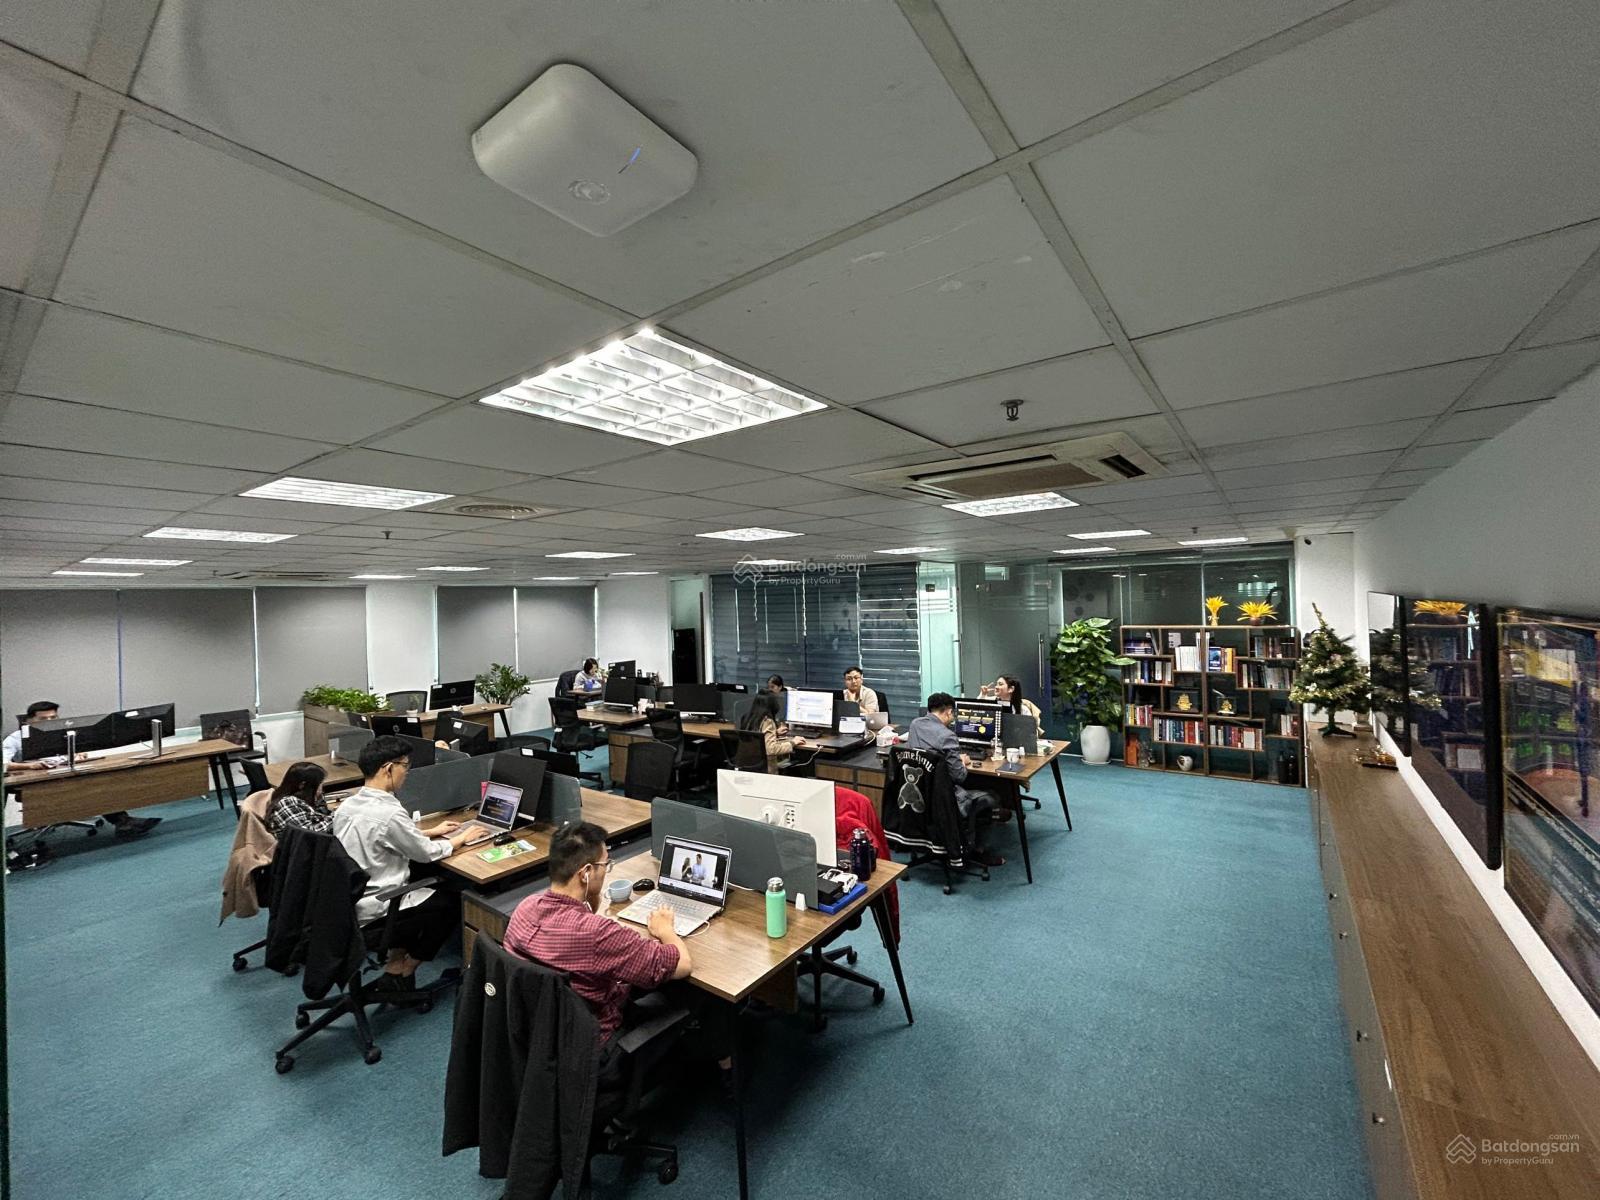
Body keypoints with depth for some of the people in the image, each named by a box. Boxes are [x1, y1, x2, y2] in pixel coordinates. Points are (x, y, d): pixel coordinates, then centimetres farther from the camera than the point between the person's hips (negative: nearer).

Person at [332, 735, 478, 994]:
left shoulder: (347, 805, -1)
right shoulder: (389, 813, -27)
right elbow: (427, 853, -13)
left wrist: (432, 831, 17)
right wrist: (463, 838, 3)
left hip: (346, 902, 8)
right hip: (373, 914, -8)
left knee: (424, 886, 25)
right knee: (451, 904, 10)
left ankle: (396, 960, 23)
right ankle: (398, 973, 18)